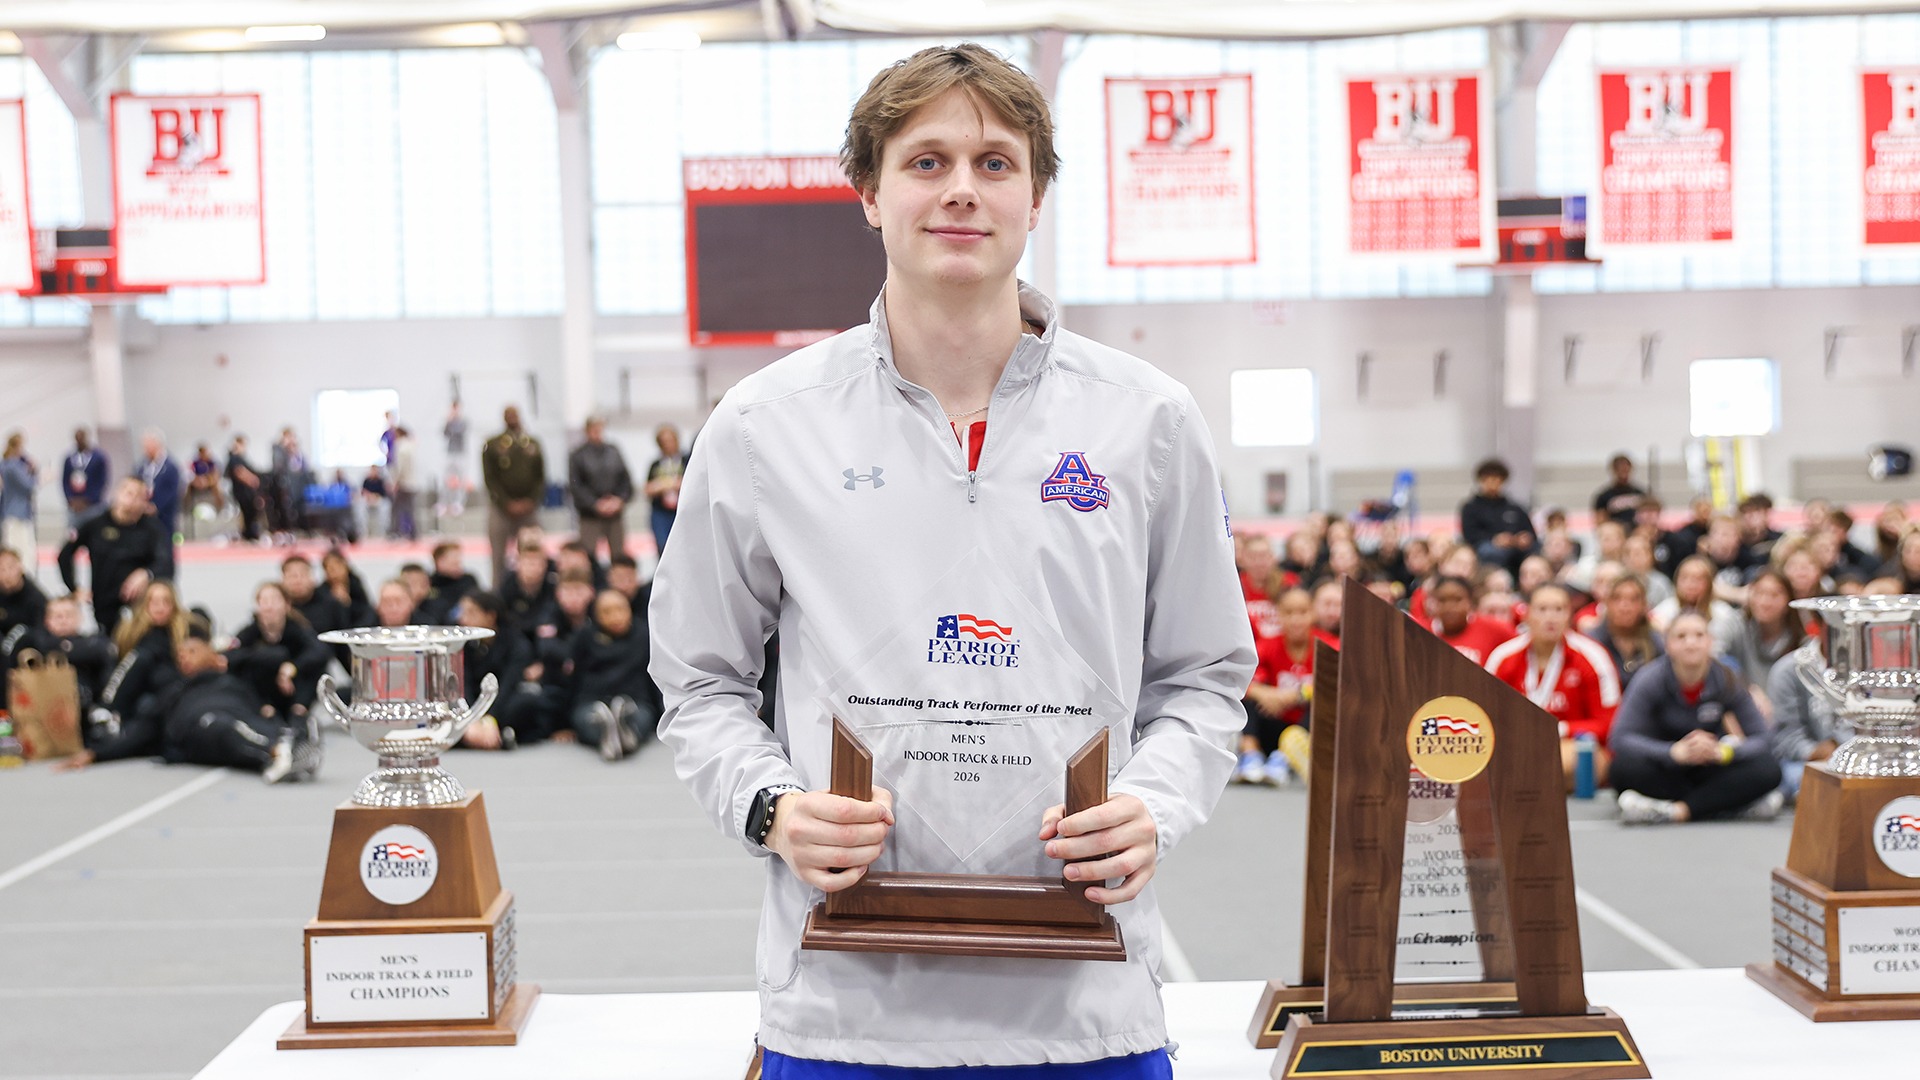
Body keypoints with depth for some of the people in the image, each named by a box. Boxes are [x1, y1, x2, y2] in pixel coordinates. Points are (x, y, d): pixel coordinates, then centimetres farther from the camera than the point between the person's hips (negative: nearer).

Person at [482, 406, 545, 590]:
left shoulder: (533, 444, 10)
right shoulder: (492, 445, 2)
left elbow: (541, 477, 8)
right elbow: (490, 478, -3)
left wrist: (531, 502, -6)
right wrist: (507, 504, -12)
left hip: (529, 508, 2)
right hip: (501, 509, -2)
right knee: (499, 557, -3)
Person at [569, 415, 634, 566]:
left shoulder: (614, 452, 8)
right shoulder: (578, 456, -2)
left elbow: (626, 480, 11)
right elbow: (575, 486, -6)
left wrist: (619, 500, -6)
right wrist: (595, 504, -14)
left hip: (615, 513, 3)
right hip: (590, 515, -3)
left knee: (618, 553, 4)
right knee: (588, 555, -8)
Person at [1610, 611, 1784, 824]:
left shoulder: (1726, 681, -8)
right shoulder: (1652, 679, -15)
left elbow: (1761, 738, -10)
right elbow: (1621, 738, -24)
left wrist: (1721, 752, -32)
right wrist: (1676, 751, -40)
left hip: (1708, 769, 2)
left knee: (1768, 770, -23)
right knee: (1628, 766, -36)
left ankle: (1673, 811, -29)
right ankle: (1736, 807, -25)